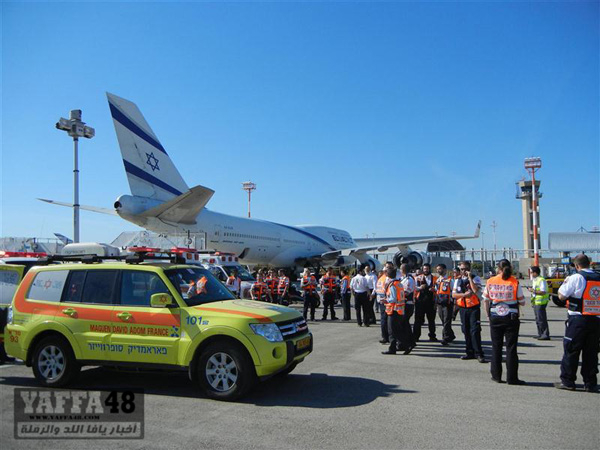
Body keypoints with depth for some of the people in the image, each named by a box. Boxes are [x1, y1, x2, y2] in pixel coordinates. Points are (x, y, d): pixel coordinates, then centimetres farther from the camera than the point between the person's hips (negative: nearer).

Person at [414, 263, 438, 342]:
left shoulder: (434, 279, 11)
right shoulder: (418, 278, 7)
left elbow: (436, 289, 13)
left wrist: (433, 289, -9)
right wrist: (420, 288, -18)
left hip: (430, 301, 2)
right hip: (420, 301, -2)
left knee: (431, 319, 7)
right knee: (418, 319, -2)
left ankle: (432, 336, 18)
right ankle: (415, 336, 4)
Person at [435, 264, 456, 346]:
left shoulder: (450, 280, -6)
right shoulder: (437, 280, 13)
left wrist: (454, 304, -8)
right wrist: (435, 303, 17)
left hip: (448, 304, -6)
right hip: (439, 304, 6)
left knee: (446, 322, -7)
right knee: (443, 322, 12)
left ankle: (446, 339, -3)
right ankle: (451, 336, 28)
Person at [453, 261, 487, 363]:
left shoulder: (475, 278, -3)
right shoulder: (458, 280, 12)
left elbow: (475, 290, -21)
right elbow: (453, 294, 4)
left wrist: (469, 277, -18)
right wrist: (464, 294, -12)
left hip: (474, 308, -5)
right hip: (463, 308, 5)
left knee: (475, 330, -10)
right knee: (466, 331, 10)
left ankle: (479, 354, -4)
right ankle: (470, 352, 19)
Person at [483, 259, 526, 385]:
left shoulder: (490, 281, -2)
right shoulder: (515, 282, -9)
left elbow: (486, 300, 6)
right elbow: (522, 302, -3)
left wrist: (488, 314, 17)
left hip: (495, 317, 2)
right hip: (511, 318, -2)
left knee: (496, 347, 11)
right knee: (511, 347, 4)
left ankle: (496, 375, 17)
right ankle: (512, 377, 6)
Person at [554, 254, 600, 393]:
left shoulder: (576, 278, -9)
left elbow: (561, 296, -7)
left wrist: (565, 282, 9)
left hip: (578, 319, -5)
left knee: (571, 350, 4)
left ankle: (567, 381, 8)